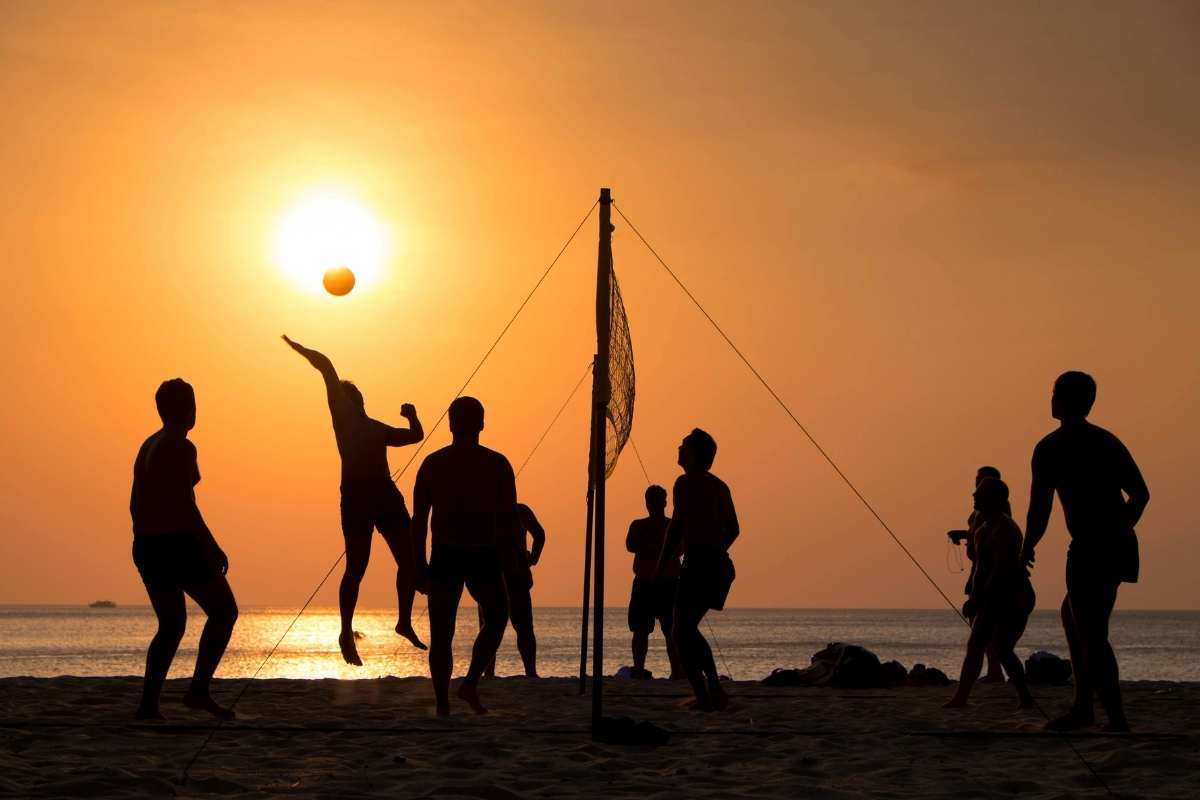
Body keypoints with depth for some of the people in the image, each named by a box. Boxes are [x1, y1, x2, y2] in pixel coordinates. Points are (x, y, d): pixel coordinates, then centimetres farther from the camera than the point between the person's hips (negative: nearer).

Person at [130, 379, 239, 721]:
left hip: (146, 546, 9)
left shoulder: (148, 446, 15)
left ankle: (148, 705, 6)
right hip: (177, 544, -9)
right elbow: (184, 503, -20)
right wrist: (213, 548, -17)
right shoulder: (182, 447, -12)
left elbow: (135, 504, 18)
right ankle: (199, 689, -7)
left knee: (171, 625, 15)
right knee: (224, 611, 3)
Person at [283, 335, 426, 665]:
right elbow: (327, 368, 1)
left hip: (386, 492, 7)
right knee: (356, 567, -5)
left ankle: (405, 622, 18)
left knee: (408, 561, 5)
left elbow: (415, 435, 32)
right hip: (356, 493, -7)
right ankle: (346, 634, 5)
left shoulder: (376, 428, 26)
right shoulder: (341, 414, 7)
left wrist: (412, 417, 13)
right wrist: (299, 348, 5)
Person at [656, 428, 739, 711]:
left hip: (698, 566, -9)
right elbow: (733, 530, 24)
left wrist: (662, 565, -11)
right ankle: (714, 691, 15)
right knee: (688, 629, 20)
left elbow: (677, 525, -16)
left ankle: (705, 696, -16)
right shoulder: (720, 486, 18)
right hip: (721, 566, 9)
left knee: (682, 633, -5)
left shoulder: (686, 483, -8)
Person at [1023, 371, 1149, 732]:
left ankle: (1117, 720, -14)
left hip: (1090, 549, -8)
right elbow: (1140, 494, 19)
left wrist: (1027, 549, 5)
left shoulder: (1051, 448, -6)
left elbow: (1040, 509, -9)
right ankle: (1082, 706, 20)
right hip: (1121, 546, 8)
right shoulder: (1108, 442, 15)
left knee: (1091, 636, -7)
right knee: (1072, 615, 23)